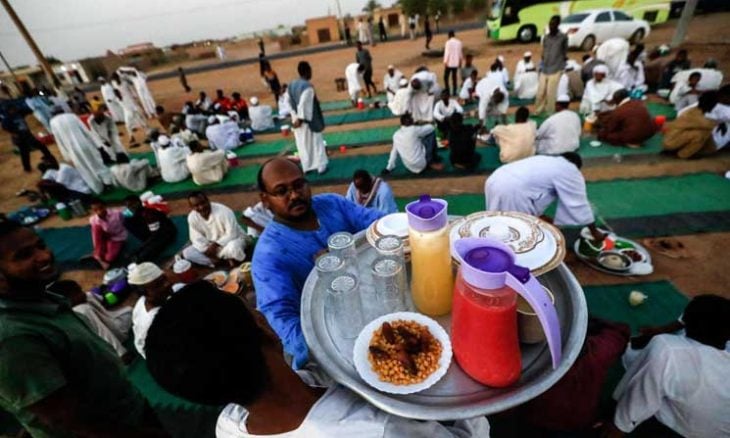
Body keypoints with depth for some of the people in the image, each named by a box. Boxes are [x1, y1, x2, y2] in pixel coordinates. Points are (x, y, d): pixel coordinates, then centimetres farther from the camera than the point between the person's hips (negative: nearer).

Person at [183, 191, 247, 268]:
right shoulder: (192, 217, -12)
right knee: (187, 253, -13)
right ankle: (225, 260, -15)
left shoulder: (223, 211, -27)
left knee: (232, 247, -40)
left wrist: (216, 245, -26)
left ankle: (233, 259, -5)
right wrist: (207, 251, -19)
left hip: (233, 238, -5)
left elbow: (232, 234, -23)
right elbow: (197, 239, -6)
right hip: (212, 245, 5)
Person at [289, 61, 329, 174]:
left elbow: (289, 102, 8)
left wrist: (295, 117, 12)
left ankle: (307, 167, 24)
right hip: (308, 120, -7)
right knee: (316, 143, 8)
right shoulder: (307, 86, -22)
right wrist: (300, 119, -17)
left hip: (297, 119, 7)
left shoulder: (291, 85, 3)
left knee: (303, 145, 15)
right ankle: (321, 166, 16)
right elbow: (303, 104, -25)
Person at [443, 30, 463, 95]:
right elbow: (461, 53, 10)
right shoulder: (459, 42, 4)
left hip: (449, 63, -5)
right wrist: (460, 61, 21)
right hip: (456, 63, 5)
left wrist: (445, 62, -10)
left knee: (446, 77, 3)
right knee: (454, 77, 15)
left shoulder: (448, 42, -12)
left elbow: (447, 53, -15)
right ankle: (454, 91, 17)